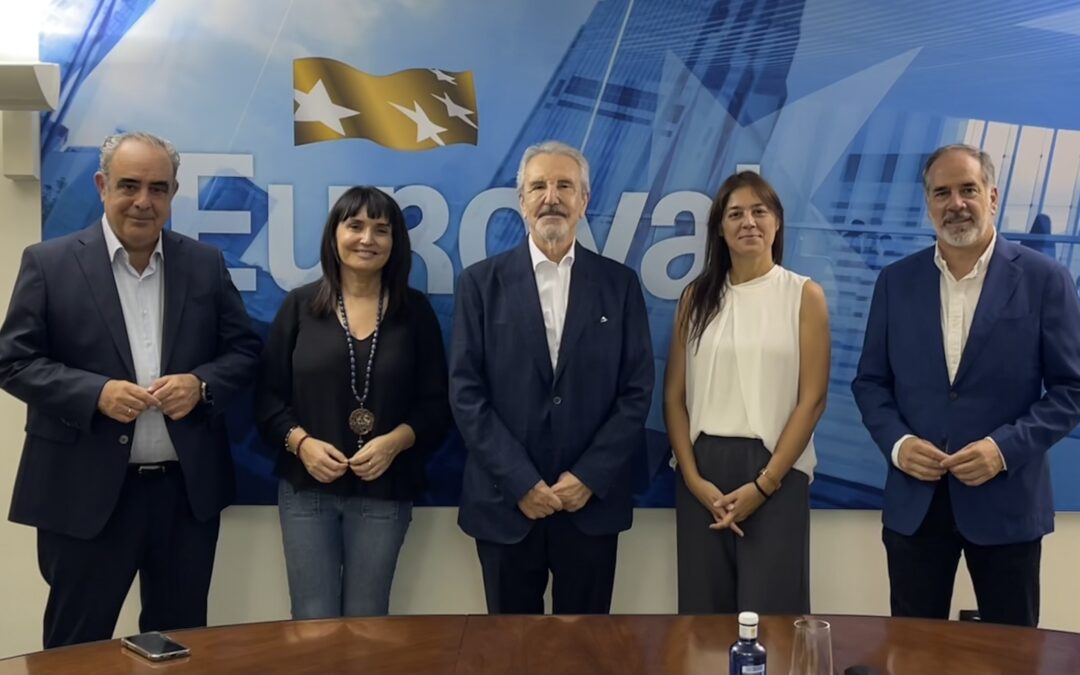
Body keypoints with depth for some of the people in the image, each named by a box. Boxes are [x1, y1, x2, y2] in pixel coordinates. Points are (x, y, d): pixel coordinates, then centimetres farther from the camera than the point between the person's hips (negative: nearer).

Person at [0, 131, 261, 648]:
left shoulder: (206, 264, 6)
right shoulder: (49, 262, -2)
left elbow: (243, 349, 8)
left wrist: (200, 384, -12)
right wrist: (96, 393, -19)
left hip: (188, 490, 3)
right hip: (86, 493, -2)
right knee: (76, 647, 9)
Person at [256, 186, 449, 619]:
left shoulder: (415, 311, 3)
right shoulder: (299, 305, 2)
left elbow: (436, 403, 2)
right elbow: (268, 395, 3)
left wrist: (394, 441, -15)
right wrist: (301, 443, -14)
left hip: (384, 490, 0)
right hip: (306, 488, 0)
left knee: (367, 624, 9)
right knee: (312, 624, 3)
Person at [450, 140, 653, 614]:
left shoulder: (619, 284, 4)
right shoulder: (481, 282, 1)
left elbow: (637, 391, 0)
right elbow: (466, 392, -4)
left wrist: (589, 477, -9)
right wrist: (520, 483, -11)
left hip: (592, 501, 1)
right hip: (505, 502, 0)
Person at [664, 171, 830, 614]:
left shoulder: (804, 295, 1)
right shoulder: (697, 297, 8)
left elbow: (812, 399, -3)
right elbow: (674, 395, 6)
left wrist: (764, 483, -11)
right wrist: (692, 477, -6)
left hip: (775, 471, -2)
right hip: (703, 470, 3)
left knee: (770, 610, 1)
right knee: (704, 610, 9)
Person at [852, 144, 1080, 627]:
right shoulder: (896, 281, 5)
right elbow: (870, 381, 7)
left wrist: (1006, 447, -16)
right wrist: (896, 442, -10)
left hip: (1005, 501, -2)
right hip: (914, 501, 2)